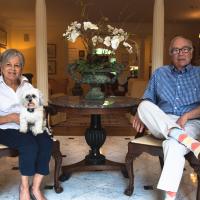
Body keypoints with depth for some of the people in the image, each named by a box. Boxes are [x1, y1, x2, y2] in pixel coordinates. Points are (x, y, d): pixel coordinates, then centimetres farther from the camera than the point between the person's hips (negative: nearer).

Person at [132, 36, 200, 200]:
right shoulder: (159, 73, 17)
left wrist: (186, 116, -17)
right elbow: (148, 99, 15)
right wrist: (142, 114, -7)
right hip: (161, 124, 3)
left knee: (173, 145, -37)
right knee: (144, 106, -29)